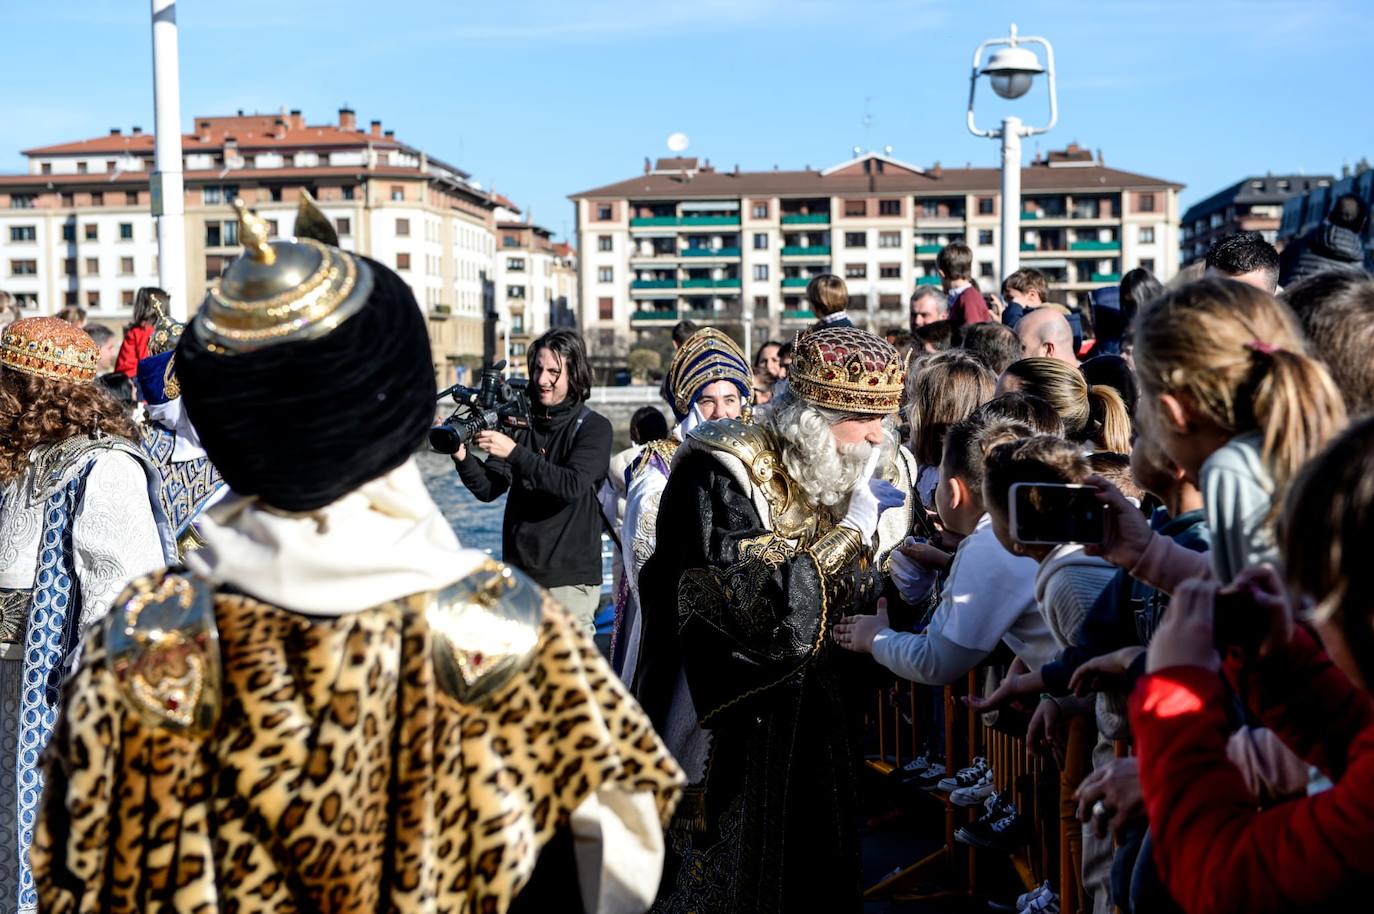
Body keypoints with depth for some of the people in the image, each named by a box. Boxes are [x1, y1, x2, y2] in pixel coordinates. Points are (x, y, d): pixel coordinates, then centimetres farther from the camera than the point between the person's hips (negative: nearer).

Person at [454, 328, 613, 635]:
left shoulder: (593, 427, -4)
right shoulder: (521, 422, 10)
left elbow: (573, 486, -19)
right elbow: (488, 489, 3)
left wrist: (515, 452, -25)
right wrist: (462, 455, -16)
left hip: (569, 578, -4)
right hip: (518, 574, 5)